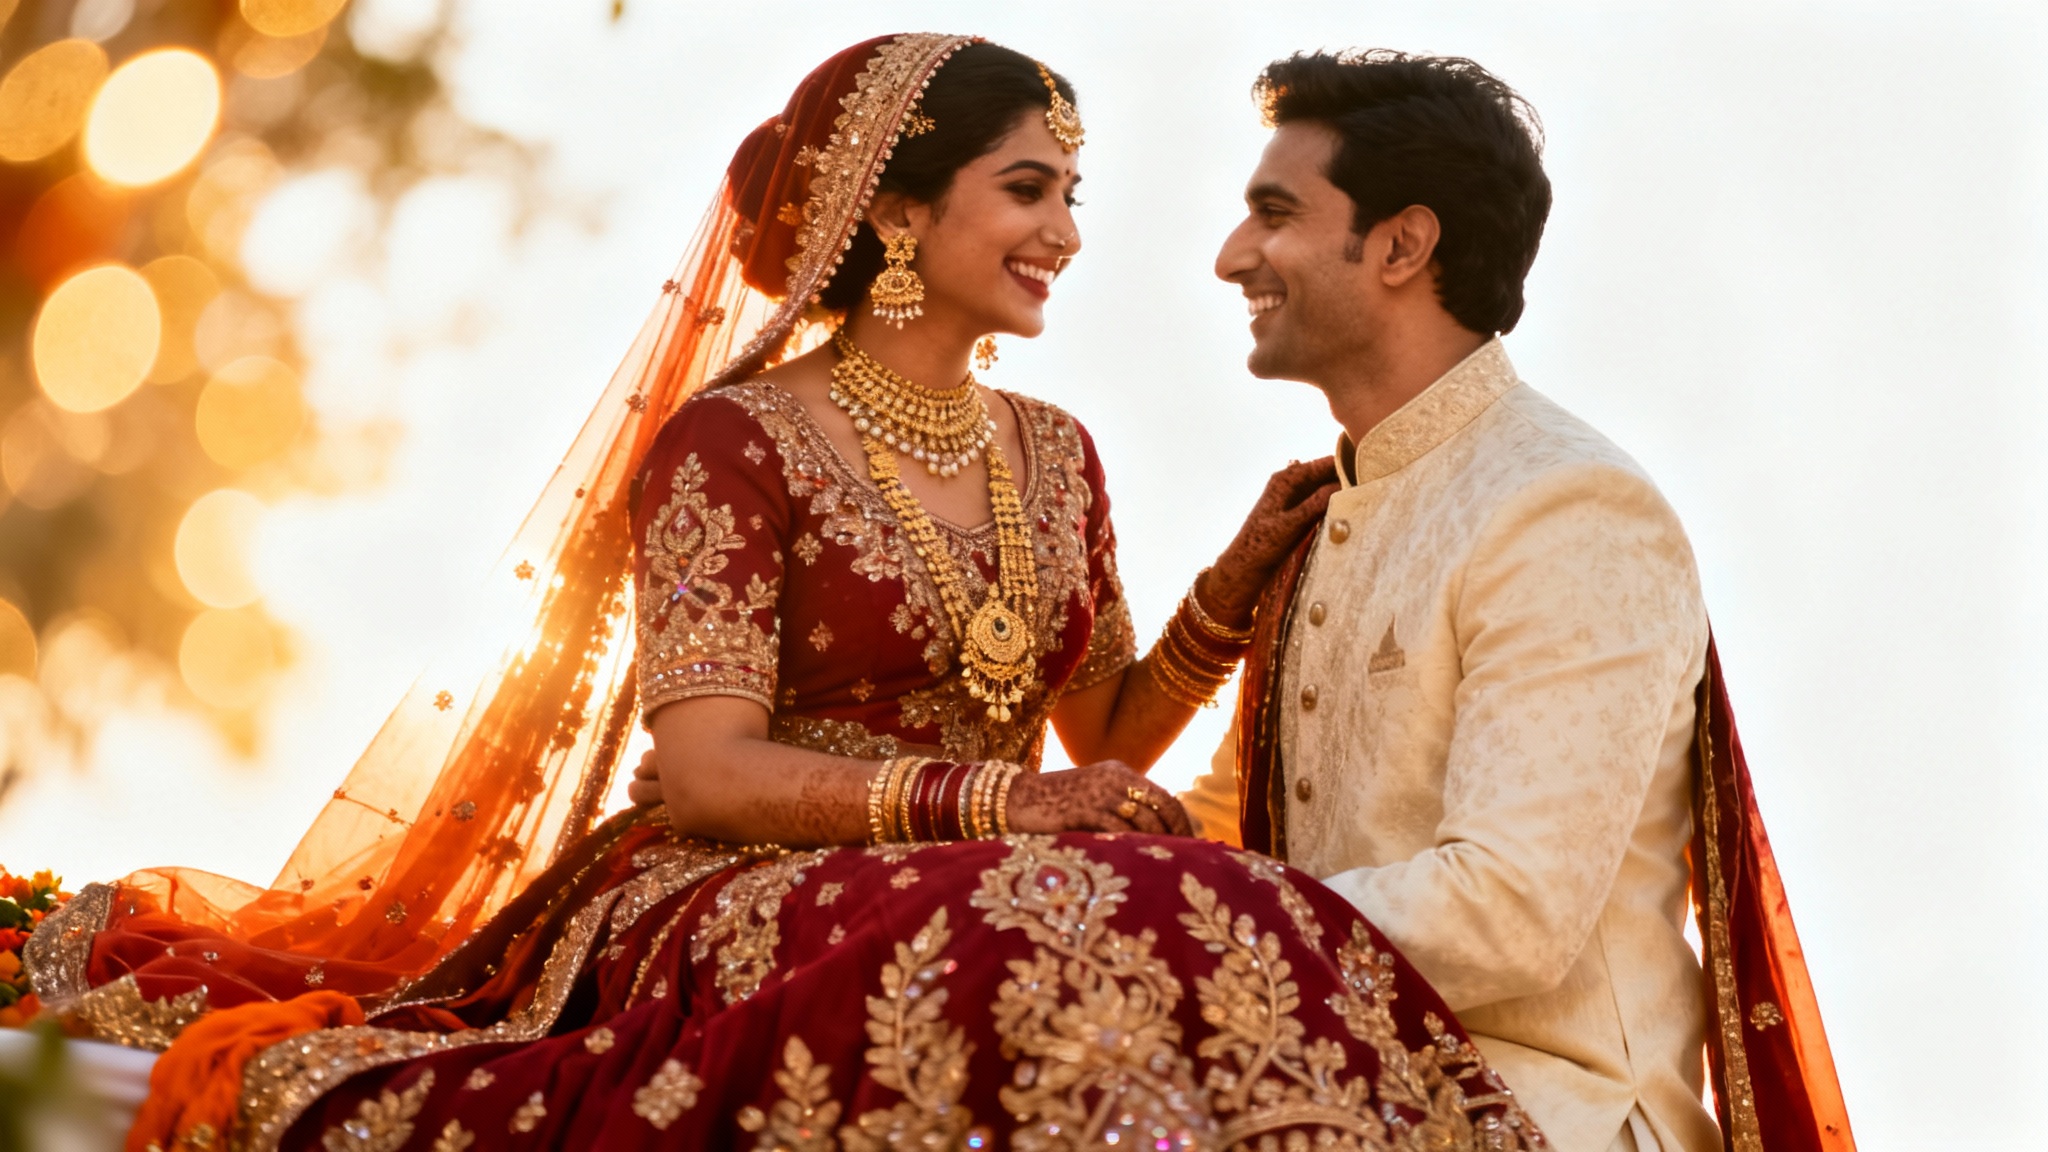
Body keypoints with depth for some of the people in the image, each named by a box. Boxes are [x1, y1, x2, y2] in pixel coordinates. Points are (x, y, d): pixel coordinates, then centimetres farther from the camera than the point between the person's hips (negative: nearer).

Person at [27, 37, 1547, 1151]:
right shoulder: (735, 442, -3)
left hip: (974, 901, 6)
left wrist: (1236, 586, 3)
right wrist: (991, 799, -21)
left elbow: (1109, 732, 19)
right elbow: (708, 771, -11)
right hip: (736, 900, -5)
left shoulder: (1053, 451, 17)